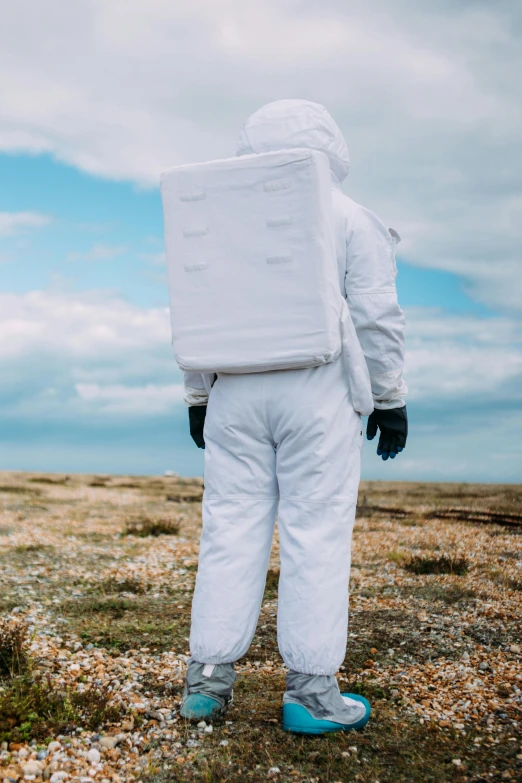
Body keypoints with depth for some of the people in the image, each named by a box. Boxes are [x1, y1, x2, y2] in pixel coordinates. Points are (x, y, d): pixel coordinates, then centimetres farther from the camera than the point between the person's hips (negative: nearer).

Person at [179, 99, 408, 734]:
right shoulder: (351, 219, 0)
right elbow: (376, 318, -6)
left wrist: (197, 398, 14)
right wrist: (390, 399, 1)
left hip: (236, 392, 4)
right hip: (317, 395, -3)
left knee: (231, 529, 7)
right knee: (316, 534, 0)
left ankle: (207, 678, 12)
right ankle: (311, 691, 5)